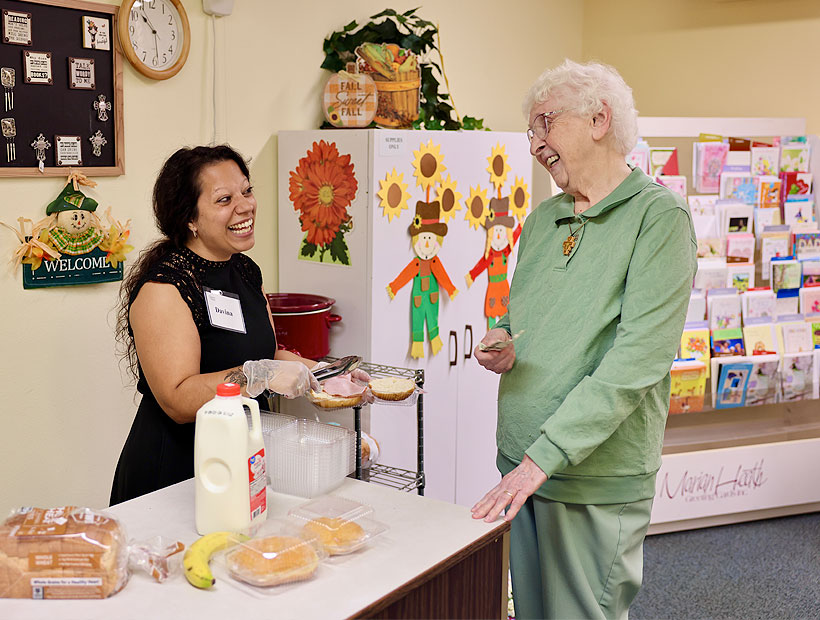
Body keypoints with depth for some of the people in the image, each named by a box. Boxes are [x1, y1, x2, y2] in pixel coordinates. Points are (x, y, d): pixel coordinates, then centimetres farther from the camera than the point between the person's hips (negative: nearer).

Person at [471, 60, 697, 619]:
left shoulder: (659, 216, -12)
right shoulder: (542, 220, 11)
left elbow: (639, 358, -21)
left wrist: (543, 456, -24)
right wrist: (503, 343, -2)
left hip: (598, 478, -6)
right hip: (523, 466, 7)